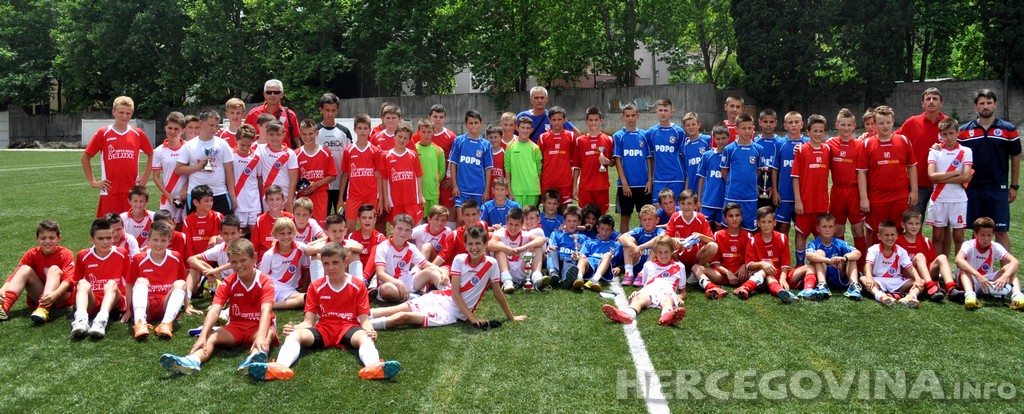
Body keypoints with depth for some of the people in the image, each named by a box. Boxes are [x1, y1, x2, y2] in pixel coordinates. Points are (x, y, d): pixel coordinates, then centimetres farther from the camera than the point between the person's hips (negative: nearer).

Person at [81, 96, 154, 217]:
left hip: (132, 191, 2)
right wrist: (92, 181, 3)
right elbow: (85, 157, 8)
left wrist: (146, 176, 10)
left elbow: (151, 154, 20)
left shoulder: (138, 134, 6)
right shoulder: (102, 134, 1)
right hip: (109, 191, -1)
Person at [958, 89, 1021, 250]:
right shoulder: (964, 131, 4)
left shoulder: (1008, 129, 3)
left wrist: (1014, 186, 4)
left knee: (1001, 231, -1)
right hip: (973, 189, 1)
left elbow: (1015, 158, 7)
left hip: (999, 189, -1)